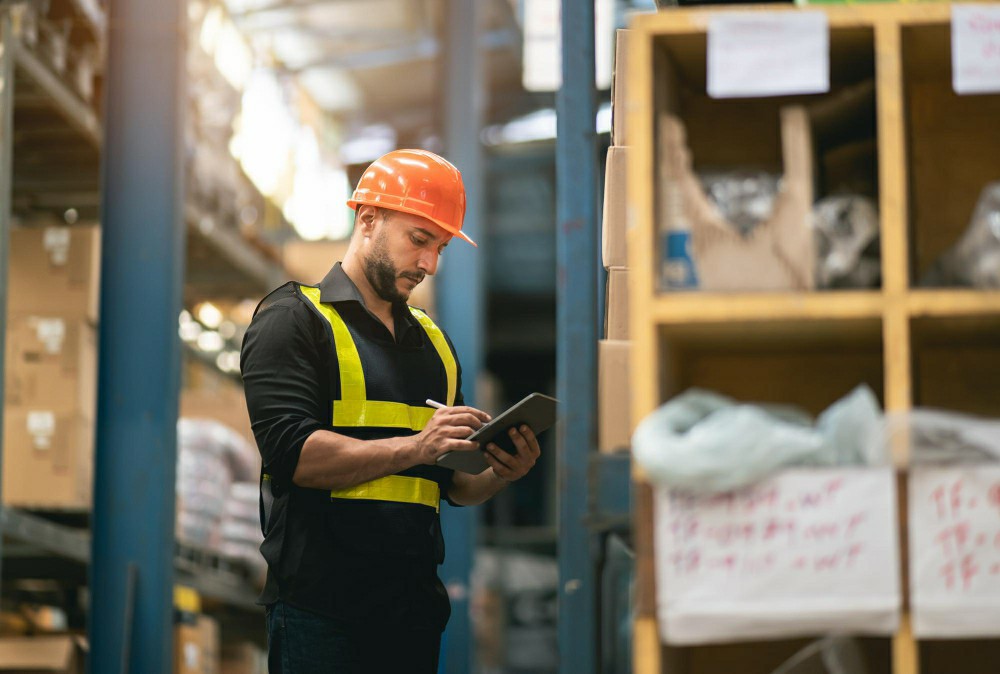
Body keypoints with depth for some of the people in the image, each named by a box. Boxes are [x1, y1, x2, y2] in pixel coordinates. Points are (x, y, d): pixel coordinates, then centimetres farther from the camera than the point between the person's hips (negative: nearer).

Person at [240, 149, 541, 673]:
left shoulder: (432, 340, 20)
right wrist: (415, 447, -20)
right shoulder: (294, 317, -1)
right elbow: (291, 453, -15)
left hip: (414, 607, 6)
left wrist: (499, 475, -1)